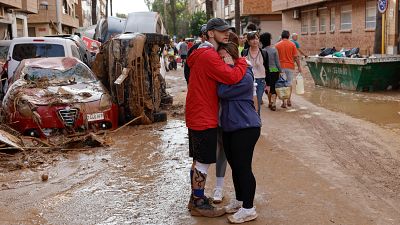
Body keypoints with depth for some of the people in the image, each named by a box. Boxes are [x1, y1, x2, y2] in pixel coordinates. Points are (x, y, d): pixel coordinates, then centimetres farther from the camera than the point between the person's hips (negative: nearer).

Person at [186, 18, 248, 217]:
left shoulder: (203, 54, 16)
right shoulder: (209, 56, -19)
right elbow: (232, 77, -26)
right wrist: (242, 62, -9)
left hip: (197, 116, 11)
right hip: (204, 118, -11)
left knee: (198, 161, 18)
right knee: (203, 163, 0)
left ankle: (196, 198, 30)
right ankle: (198, 204, 11)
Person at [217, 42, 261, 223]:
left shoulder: (245, 77, -16)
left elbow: (222, 92, -22)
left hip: (246, 128, -9)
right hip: (229, 127, 9)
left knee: (243, 167, -4)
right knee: (234, 166, 16)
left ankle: (248, 208, 6)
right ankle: (239, 200, 32)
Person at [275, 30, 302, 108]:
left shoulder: (277, 45, -1)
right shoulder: (292, 44, -2)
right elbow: (296, 57, -3)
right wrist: (299, 66, 4)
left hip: (281, 66, 0)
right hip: (290, 66, 0)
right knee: (289, 83, 14)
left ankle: (284, 102, 0)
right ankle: (289, 100, 15)